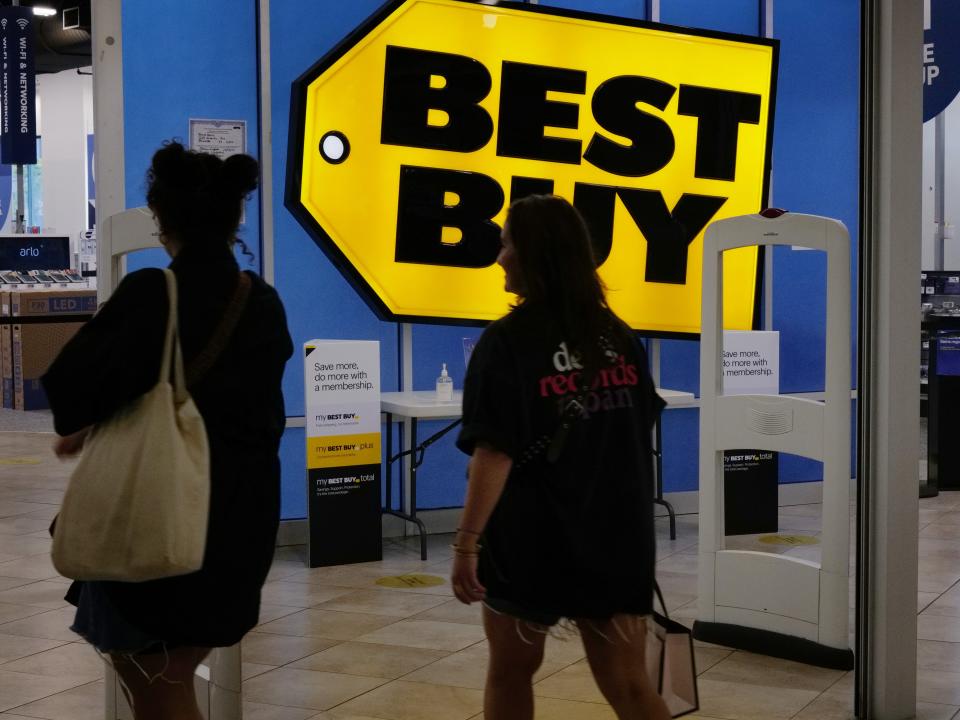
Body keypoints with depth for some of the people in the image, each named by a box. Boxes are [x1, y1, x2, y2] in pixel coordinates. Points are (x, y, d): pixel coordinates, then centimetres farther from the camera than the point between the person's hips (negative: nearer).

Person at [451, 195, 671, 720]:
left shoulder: (508, 341, -13)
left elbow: (496, 452, -19)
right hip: (615, 538, 4)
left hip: (530, 540, -4)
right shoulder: (619, 337, 5)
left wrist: (467, 542, -16)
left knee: (510, 674, 16)